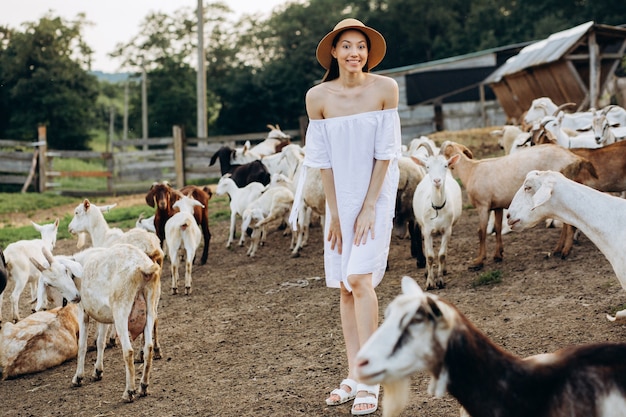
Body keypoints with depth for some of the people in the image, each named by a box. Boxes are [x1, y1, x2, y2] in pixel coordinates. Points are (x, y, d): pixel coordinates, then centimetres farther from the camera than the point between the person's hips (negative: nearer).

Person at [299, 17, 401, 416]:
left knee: (360, 278, -16)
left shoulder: (385, 88, -11)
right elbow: (323, 159, -1)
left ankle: (369, 383, -10)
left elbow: (385, 152, -9)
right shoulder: (318, 96, -5)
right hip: (340, 196, 3)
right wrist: (334, 213, -3)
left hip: (377, 192, -3)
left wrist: (369, 206, -12)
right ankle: (354, 376, 14)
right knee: (344, 285, 5)